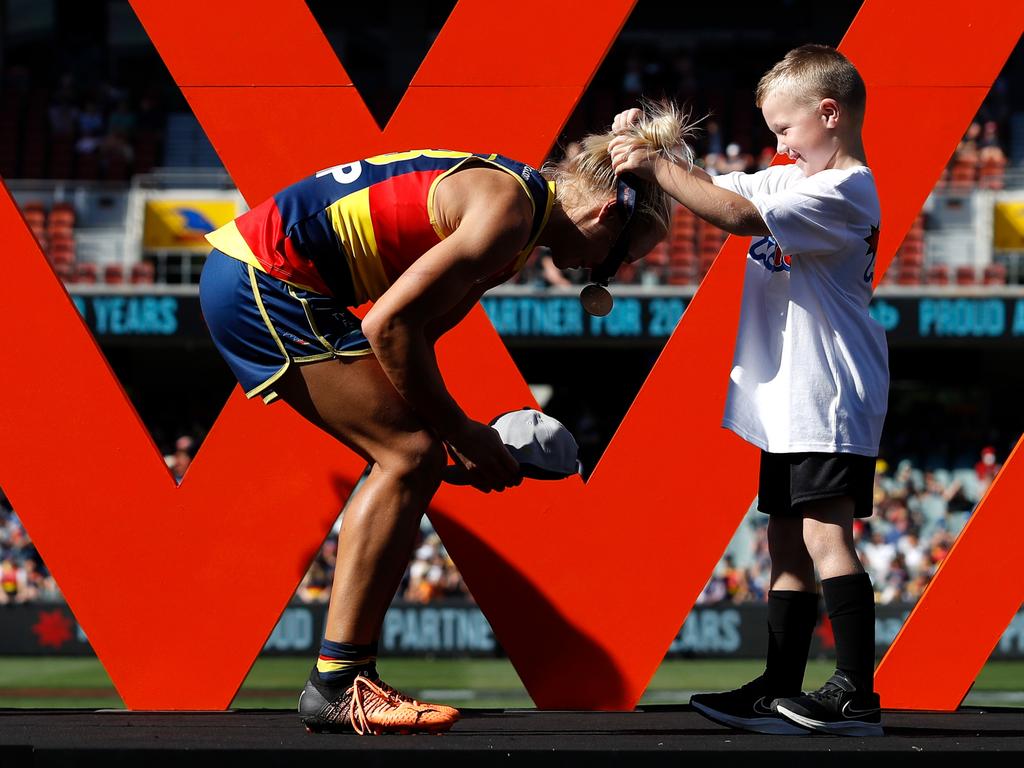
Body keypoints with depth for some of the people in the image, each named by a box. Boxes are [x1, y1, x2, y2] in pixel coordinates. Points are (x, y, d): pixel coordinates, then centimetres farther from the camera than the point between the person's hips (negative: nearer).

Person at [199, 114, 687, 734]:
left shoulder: (515, 191, 14)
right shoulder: (509, 213, -17)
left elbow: (416, 329, 15)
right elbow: (388, 325, -20)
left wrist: (453, 430, 6)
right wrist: (461, 432, -9)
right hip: (264, 281, -10)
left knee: (413, 459, 9)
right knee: (412, 456, -10)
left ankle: (345, 677, 8)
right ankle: (335, 685, -10)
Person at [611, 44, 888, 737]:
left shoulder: (844, 193, -14)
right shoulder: (792, 181, 16)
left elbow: (739, 216, -24)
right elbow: (717, 187, 23)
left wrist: (656, 167, -20)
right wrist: (648, 146, 7)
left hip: (831, 400, -10)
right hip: (792, 400, 10)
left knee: (825, 535, -15)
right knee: (788, 542, 11)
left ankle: (857, 695, -16)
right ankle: (779, 693, 15)